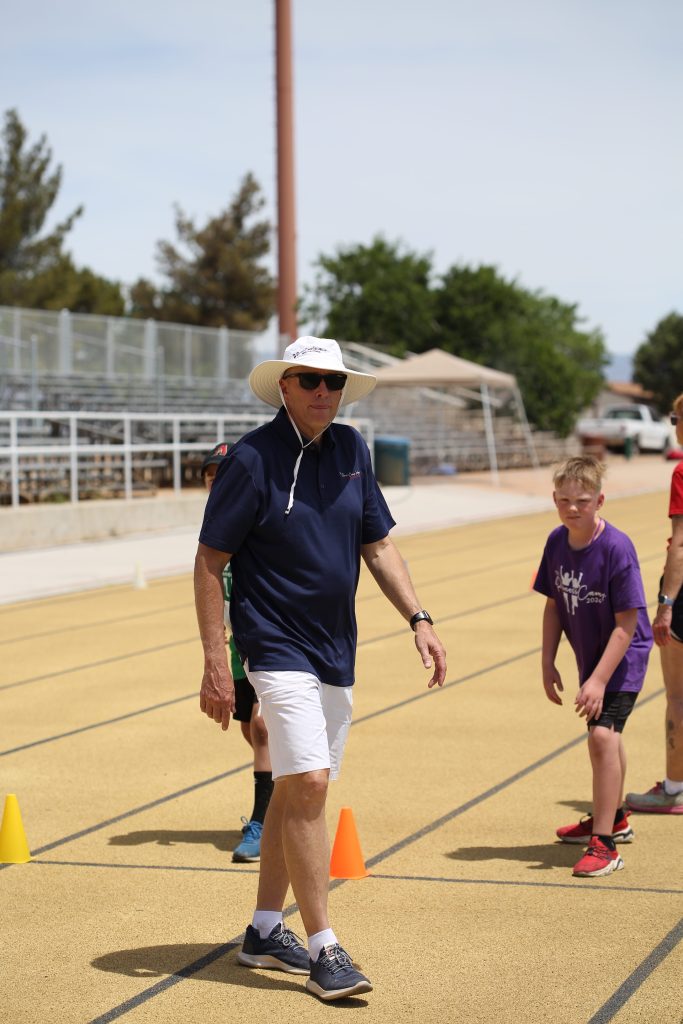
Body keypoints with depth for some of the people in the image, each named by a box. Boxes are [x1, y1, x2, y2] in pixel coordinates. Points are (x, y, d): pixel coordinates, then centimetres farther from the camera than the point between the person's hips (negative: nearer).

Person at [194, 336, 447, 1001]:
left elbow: (377, 545, 14)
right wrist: (215, 664, -14)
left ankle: (265, 931, 25)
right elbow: (210, 561, -9)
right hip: (278, 647, -6)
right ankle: (323, 951, -8)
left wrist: (418, 620, 3)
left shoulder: (351, 449, 7)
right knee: (306, 785, -14)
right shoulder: (252, 458, -11)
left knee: (297, 791, 13)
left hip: (337, 652, 7)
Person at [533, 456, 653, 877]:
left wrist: (599, 680, -27)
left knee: (603, 734, -22)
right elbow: (554, 606, 5)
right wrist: (548, 664, 2)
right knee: (607, 735, 25)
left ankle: (604, 845, -18)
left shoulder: (617, 548, -26)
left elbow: (626, 623, -24)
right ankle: (614, 819, 46)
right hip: (590, 655, 8)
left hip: (622, 657, -7)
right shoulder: (557, 542, -6)